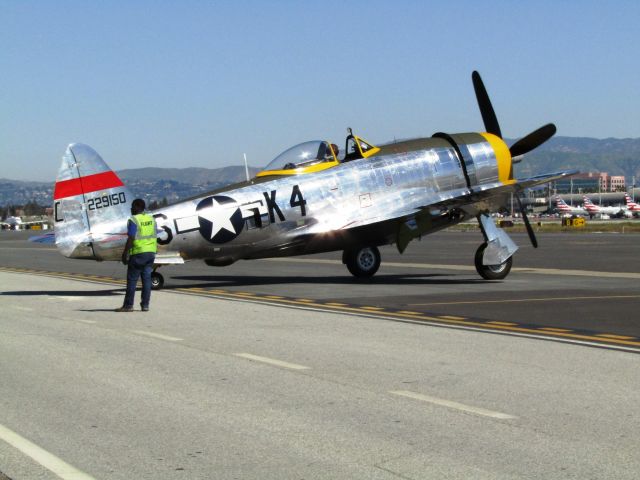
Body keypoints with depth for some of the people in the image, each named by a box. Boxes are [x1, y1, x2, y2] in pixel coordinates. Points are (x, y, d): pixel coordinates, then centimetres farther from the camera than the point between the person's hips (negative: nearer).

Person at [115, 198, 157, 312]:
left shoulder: (133, 220, -11)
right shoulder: (151, 219, 11)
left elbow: (131, 239, -16)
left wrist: (125, 253, -11)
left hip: (138, 253, -7)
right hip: (151, 252, 7)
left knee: (132, 279, 0)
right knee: (147, 279, 7)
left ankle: (128, 305, 2)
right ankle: (145, 305, 7)